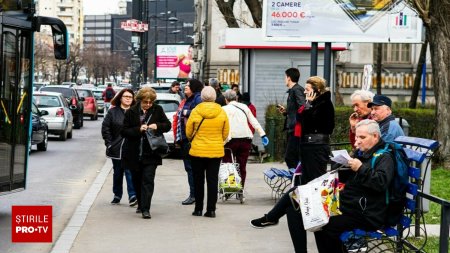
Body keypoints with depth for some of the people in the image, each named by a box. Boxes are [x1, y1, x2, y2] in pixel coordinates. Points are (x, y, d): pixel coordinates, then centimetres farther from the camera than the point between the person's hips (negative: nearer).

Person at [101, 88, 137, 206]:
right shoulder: (113, 112, 3)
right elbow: (105, 128, 3)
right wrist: (109, 143, -4)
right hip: (116, 148, 2)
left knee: (130, 172, -10)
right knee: (117, 172, 13)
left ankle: (133, 195, -11)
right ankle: (117, 195, 24)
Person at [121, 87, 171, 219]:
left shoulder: (158, 110, 1)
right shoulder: (131, 112, -2)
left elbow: (168, 125, 7)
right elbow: (124, 131, -4)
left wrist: (157, 126, -13)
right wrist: (138, 129, -19)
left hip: (151, 153, -1)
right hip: (134, 153, 1)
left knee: (148, 180, -10)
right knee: (137, 180, 13)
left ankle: (145, 209, -13)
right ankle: (140, 204, 31)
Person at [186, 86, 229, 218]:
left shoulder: (195, 112, -10)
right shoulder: (222, 112, -5)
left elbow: (188, 133, 0)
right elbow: (225, 134, 3)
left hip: (197, 151, -1)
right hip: (216, 151, 1)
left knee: (198, 181, 10)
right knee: (212, 181, 7)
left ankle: (198, 209, 14)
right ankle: (211, 209, 5)